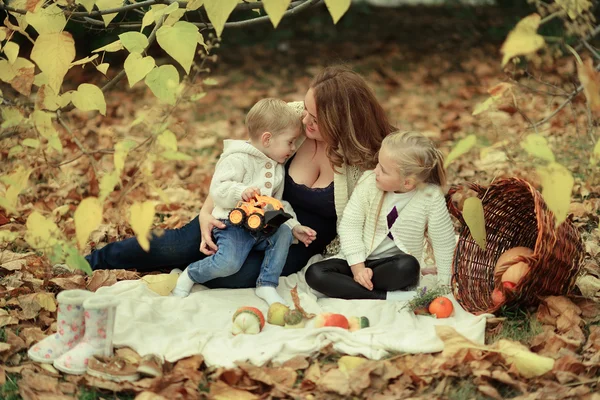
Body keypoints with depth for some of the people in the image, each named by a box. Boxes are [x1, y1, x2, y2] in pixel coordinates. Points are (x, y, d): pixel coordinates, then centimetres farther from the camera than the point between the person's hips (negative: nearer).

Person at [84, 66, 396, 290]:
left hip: (297, 246, -2)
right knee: (180, 245, -18)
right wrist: (206, 212, -16)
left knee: (238, 276, -31)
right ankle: (88, 263, 3)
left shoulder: (370, 159, -21)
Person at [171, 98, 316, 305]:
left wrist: (295, 227, 13)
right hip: (234, 224, -8)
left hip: (263, 227, 8)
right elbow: (217, 190, -18)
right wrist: (240, 192, -35)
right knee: (229, 263, -29)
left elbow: (280, 204, 24)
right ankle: (189, 275, 0)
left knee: (284, 232, -19)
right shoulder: (238, 159, -10)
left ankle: (267, 285, -11)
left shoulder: (278, 168, 17)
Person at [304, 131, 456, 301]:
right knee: (314, 274, -24)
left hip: (393, 266, -3)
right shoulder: (368, 182, -13)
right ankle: (388, 297, -25)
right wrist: (357, 267, -19)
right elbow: (350, 224, -10)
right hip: (359, 260, 3)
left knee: (408, 266, -38)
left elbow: (444, 243, -8)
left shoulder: (431, 197, -17)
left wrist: (444, 286, -6)